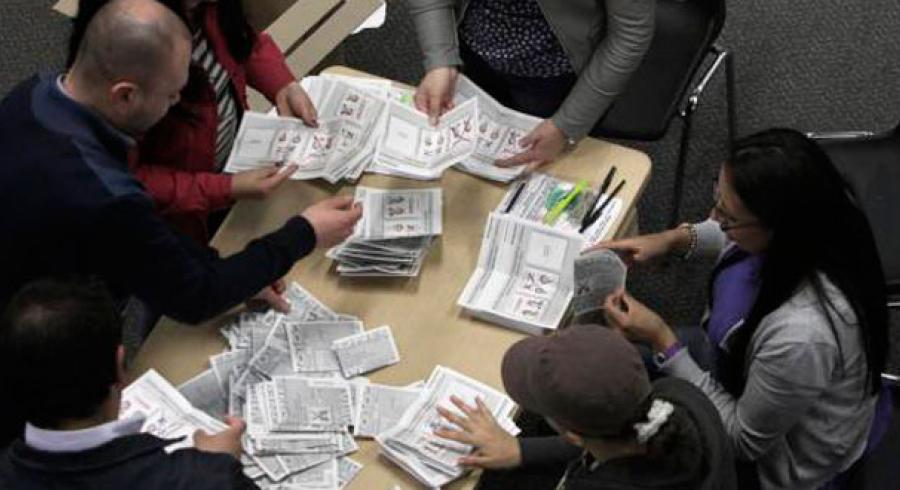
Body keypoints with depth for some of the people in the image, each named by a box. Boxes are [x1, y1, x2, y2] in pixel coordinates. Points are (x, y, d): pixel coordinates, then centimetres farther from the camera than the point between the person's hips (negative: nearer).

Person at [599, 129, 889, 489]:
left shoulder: (802, 337, -45)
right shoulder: (812, 219, -24)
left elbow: (745, 441, -26)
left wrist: (662, 341, -27)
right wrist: (678, 239, -12)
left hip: (770, 456, -6)